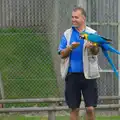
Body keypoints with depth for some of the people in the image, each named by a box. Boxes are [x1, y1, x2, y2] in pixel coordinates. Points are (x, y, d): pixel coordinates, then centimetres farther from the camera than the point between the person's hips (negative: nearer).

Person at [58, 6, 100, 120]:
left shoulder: (92, 33, 1)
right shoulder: (67, 34, 8)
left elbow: (96, 52, -14)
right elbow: (62, 55, 3)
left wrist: (92, 47, -38)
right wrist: (70, 48, -18)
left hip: (88, 75, -2)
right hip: (72, 75, 2)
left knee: (90, 108, -5)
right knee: (74, 109, 6)